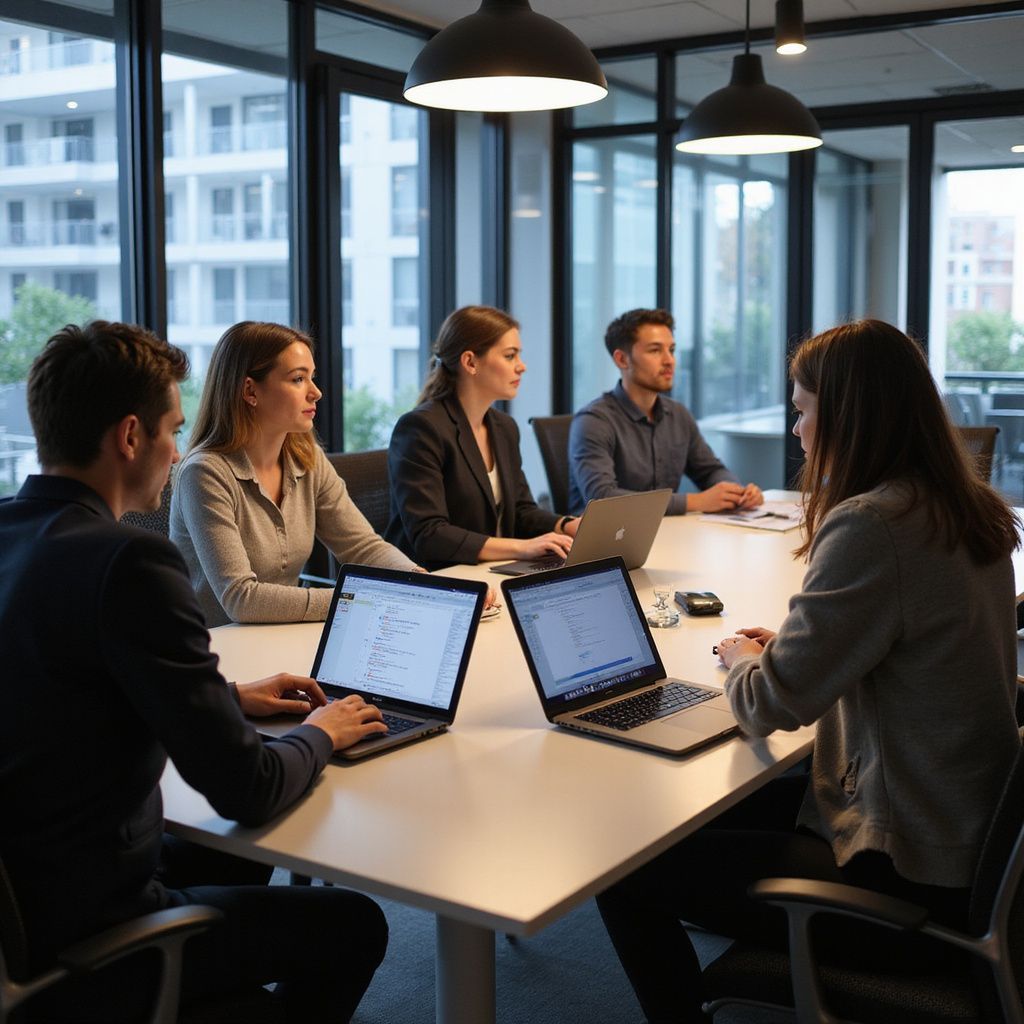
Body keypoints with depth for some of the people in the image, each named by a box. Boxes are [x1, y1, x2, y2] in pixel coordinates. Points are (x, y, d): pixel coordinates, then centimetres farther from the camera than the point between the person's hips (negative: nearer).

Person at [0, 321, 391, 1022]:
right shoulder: (129, 561, -25)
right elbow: (246, 790, -23)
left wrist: (231, 696, 14)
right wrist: (322, 733, -2)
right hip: (79, 945, -8)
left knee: (235, 858, 30)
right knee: (355, 924, 10)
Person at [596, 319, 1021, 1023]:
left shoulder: (870, 528, -25)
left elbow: (771, 705, -19)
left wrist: (743, 658, 2)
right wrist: (786, 647, 11)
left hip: (913, 882, -10)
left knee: (627, 877, -4)